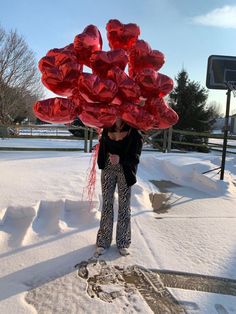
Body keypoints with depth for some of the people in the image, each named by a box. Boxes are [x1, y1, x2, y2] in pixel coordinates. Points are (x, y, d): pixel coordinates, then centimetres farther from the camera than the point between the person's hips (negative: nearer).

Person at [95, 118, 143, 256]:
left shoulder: (134, 132, -11)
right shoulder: (107, 129, 0)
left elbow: (135, 156, -12)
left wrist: (120, 158, -26)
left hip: (125, 171, -3)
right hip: (108, 169, 3)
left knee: (124, 205, 7)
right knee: (107, 204, 8)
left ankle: (123, 242, 22)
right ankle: (103, 241, 20)